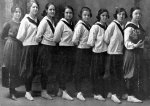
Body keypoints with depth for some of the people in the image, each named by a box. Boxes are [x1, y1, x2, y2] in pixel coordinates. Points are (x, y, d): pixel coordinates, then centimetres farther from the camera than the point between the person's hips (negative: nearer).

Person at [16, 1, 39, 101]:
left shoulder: (38, 20, 11)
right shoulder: (25, 20, -8)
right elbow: (20, 36, -11)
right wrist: (27, 41, 3)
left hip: (36, 46, 6)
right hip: (28, 47, -6)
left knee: (34, 70, 9)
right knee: (28, 70, 0)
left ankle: (29, 90, 22)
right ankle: (28, 92, 10)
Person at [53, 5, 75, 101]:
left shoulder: (72, 24, 12)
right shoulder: (61, 23, -10)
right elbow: (56, 39, -10)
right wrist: (63, 41, 2)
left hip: (71, 49, 7)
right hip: (64, 49, -7)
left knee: (68, 70, 10)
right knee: (63, 69, -3)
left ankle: (60, 90, 22)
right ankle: (64, 92, 3)